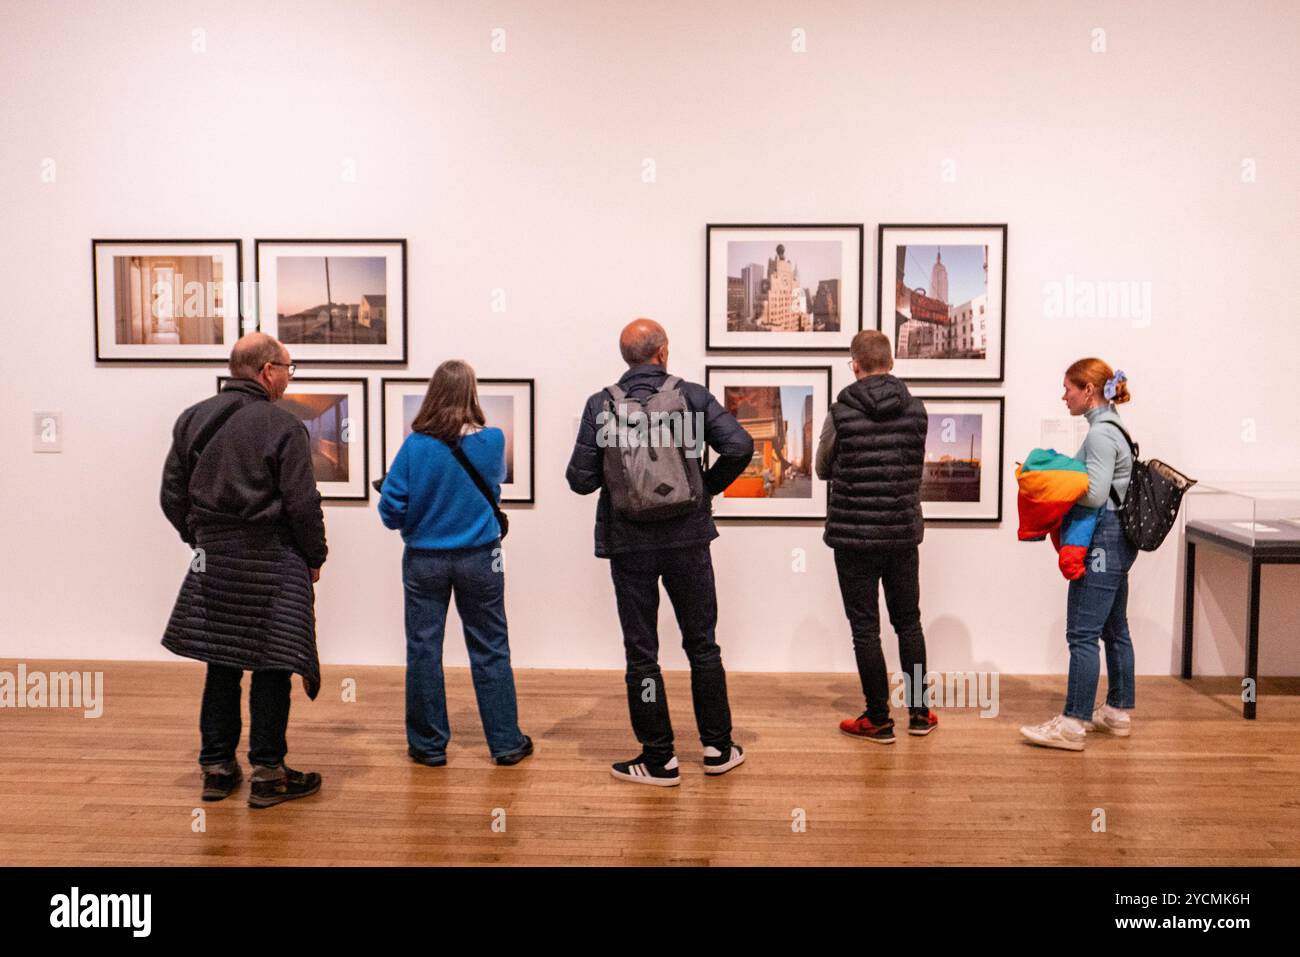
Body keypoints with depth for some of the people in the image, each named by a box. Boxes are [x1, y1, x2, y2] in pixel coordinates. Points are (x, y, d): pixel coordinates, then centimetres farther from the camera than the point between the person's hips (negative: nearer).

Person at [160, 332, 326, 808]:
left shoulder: (192, 420, 6)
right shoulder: (283, 425, -12)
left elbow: (173, 496, 9)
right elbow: (302, 505, -13)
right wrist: (314, 558, 0)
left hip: (213, 560, 6)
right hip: (272, 562, -5)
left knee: (221, 665, 14)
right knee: (270, 666, 3)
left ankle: (217, 767, 23)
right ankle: (268, 773, 10)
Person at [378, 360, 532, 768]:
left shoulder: (415, 446, -12)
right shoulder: (492, 441, -8)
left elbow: (391, 511, -9)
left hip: (425, 560, 0)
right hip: (479, 557, 1)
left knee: (423, 650, 11)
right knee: (490, 650, 11)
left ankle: (428, 745, 20)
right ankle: (506, 742, 19)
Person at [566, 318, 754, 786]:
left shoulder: (601, 405, -4)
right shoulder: (693, 396, -3)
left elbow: (580, 479, -8)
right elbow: (740, 446, -12)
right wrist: (709, 485, 4)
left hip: (629, 542, -1)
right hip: (688, 538, 1)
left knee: (641, 653, 9)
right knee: (702, 644, 15)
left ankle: (658, 759, 15)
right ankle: (717, 747, 24)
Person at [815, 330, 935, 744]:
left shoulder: (841, 412, -11)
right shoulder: (916, 410, -1)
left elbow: (822, 469, 3)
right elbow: (916, 467, 12)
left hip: (855, 536, -3)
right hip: (904, 534, 4)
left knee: (865, 628, 5)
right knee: (908, 622, 16)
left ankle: (878, 720, 12)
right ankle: (919, 713, 24)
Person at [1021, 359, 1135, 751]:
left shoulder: (1100, 434, -16)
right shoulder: (1111, 429, 15)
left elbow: (1095, 494, -21)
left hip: (1103, 542, -11)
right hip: (1116, 541, 11)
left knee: (1083, 634, -8)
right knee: (1114, 630, 16)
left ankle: (1072, 724, -5)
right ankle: (1118, 712, 26)